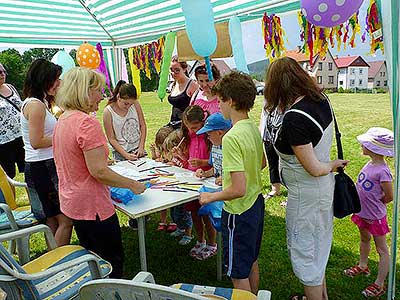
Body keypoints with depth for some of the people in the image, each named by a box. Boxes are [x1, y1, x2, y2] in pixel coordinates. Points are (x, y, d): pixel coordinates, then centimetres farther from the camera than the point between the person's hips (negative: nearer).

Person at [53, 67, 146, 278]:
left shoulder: (62, 121, 6)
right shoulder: (87, 123, -23)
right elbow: (99, 171, -26)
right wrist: (133, 185, -16)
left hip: (72, 203, 10)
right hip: (93, 206, -9)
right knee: (112, 261, 9)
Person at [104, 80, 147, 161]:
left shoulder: (135, 104, -7)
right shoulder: (108, 112, -14)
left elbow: (143, 125, 3)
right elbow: (111, 139, -10)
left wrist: (141, 147, -5)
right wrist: (126, 155, -18)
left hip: (138, 149, 3)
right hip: (120, 153, -3)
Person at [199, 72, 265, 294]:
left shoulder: (232, 138, -28)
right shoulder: (254, 128, 0)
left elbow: (238, 189, -30)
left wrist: (210, 197, -14)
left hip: (239, 211, -9)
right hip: (257, 203, 9)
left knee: (239, 273, 11)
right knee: (251, 262, 28)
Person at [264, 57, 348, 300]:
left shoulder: (293, 119, -28)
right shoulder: (321, 100, -3)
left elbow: (314, 169, -22)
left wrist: (333, 164, -5)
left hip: (306, 191, -9)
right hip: (325, 186, 9)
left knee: (304, 249, 10)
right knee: (318, 244, 26)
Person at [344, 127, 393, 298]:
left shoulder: (382, 171, -29)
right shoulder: (370, 164, -4)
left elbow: (389, 196, -19)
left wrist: (375, 205, -5)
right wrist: (368, 205, 8)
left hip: (375, 217, -9)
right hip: (363, 213, 9)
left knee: (381, 249, 9)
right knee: (364, 239, 27)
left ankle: (379, 285, 20)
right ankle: (363, 266, 49)